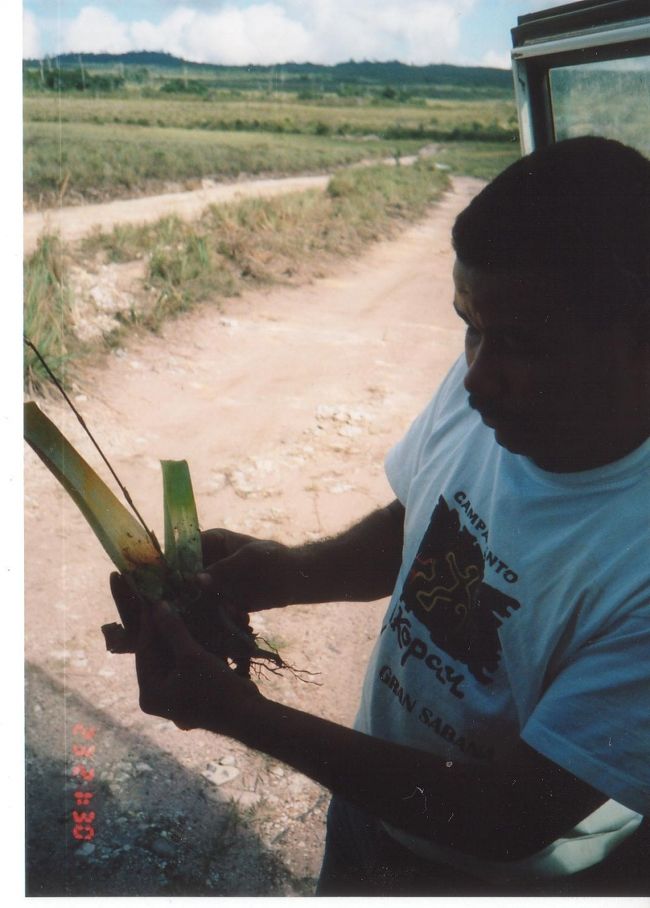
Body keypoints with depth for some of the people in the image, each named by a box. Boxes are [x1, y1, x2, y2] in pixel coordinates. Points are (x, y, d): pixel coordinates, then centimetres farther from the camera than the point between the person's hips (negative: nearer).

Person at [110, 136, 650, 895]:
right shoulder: (481, 388, -18)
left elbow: (514, 821, -29)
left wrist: (242, 715, -32)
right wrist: (288, 572, -19)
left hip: (493, 871, -4)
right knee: (339, 887, 29)